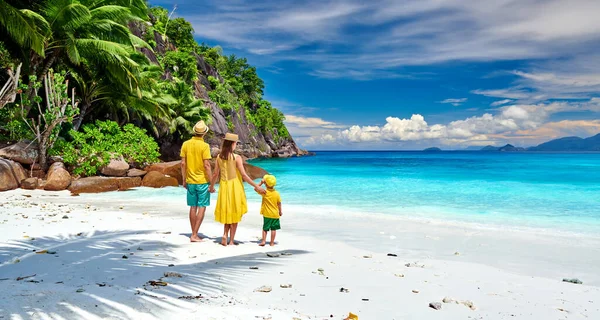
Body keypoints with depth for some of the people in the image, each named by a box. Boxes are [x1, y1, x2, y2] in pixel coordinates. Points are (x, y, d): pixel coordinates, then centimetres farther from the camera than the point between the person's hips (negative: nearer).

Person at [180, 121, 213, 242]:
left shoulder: (186, 144, 2)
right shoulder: (205, 146, -13)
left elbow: (183, 163, 4)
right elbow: (207, 165, -15)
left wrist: (184, 180, 13)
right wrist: (211, 183, -10)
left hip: (190, 181, 5)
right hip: (202, 181, -5)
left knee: (193, 207, 12)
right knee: (202, 207, 2)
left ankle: (194, 234, 20)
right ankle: (194, 235, -2)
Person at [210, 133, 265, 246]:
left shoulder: (219, 157, 0)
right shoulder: (237, 158, -14)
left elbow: (215, 174, 5)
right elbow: (243, 175, -16)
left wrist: (211, 186, 22)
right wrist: (256, 186, -10)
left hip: (224, 187, 4)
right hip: (235, 188, -4)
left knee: (227, 212, 20)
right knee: (235, 215, 7)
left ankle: (225, 235, 4)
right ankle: (231, 241, 11)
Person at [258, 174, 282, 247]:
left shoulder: (264, 192, -11)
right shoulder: (277, 193, -6)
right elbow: (279, 204, 0)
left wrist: (261, 183, 4)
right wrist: (280, 212, 11)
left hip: (267, 214, -1)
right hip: (275, 214, 1)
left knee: (265, 228, 10)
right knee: (273, 229, 7)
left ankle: (263, 241, 2)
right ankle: (272, 242, 10)